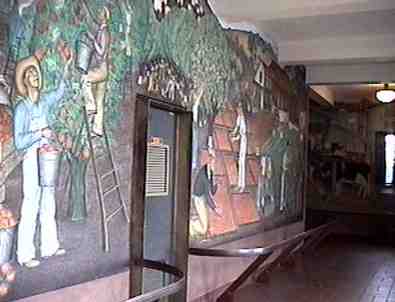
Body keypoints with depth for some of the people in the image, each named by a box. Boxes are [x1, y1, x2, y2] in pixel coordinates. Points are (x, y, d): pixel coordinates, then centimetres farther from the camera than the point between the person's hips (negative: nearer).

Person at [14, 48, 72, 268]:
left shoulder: (45, 101, 7)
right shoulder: (21, 108, -10)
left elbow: (60, 93, 28)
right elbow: (19, 142, -15)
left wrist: (66, 70, 23)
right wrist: (40, 133, -16)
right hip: (32, 159, -7)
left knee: (48, 204, 12)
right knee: (31, 206, -6)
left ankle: (49, 246, 22)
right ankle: (25, 255, 2)